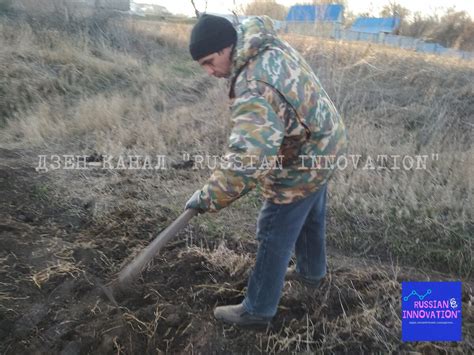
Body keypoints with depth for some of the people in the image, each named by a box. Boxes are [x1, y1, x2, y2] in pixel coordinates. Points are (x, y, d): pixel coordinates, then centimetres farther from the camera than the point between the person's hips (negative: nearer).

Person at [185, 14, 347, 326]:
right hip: (323, 142, 10)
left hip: (300, 166, -10)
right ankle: (313, 271, 54)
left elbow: (247, 161, -46)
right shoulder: (266, 41, -5)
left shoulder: (253, 91, -36)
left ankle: (258, 309, 23)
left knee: (274, 237, 4)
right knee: (311, 217, 29)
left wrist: (209, 198, -33)